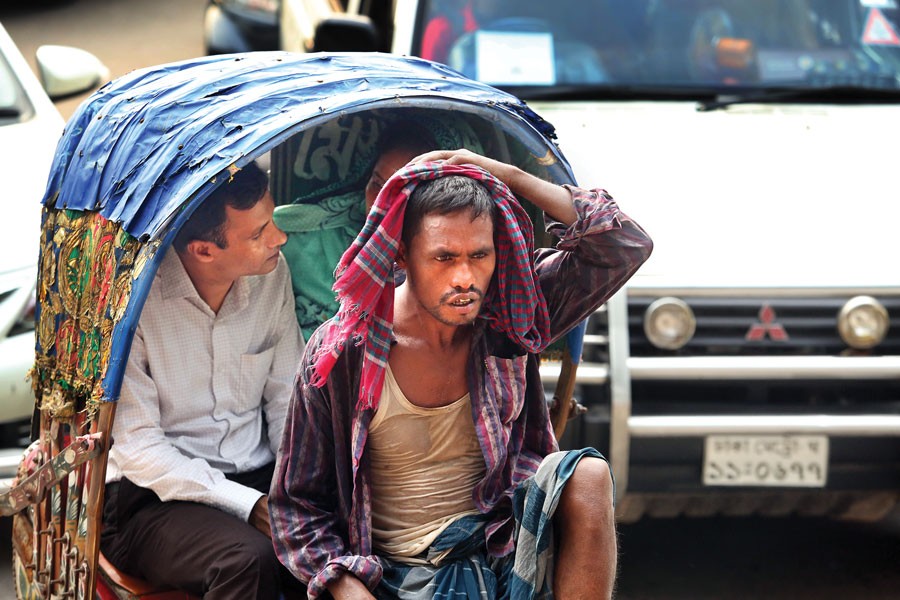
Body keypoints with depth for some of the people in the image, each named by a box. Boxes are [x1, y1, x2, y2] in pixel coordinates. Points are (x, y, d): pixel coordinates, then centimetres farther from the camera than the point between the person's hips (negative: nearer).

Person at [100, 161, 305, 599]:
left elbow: (287, 403, 9)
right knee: (248, 560, -36)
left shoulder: (272, 273, 2)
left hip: (258, 478, 5)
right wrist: (249, 506, -22)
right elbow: (136, 445, -15)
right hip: (154, 497, -5)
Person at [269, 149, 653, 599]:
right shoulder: (340, 353, -3)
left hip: (506, 554, 4)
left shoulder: (510, 317, 5)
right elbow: (296, 503, 3)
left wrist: (509, 176, -6)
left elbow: (624, 243, -2)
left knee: (586, 475, -27)